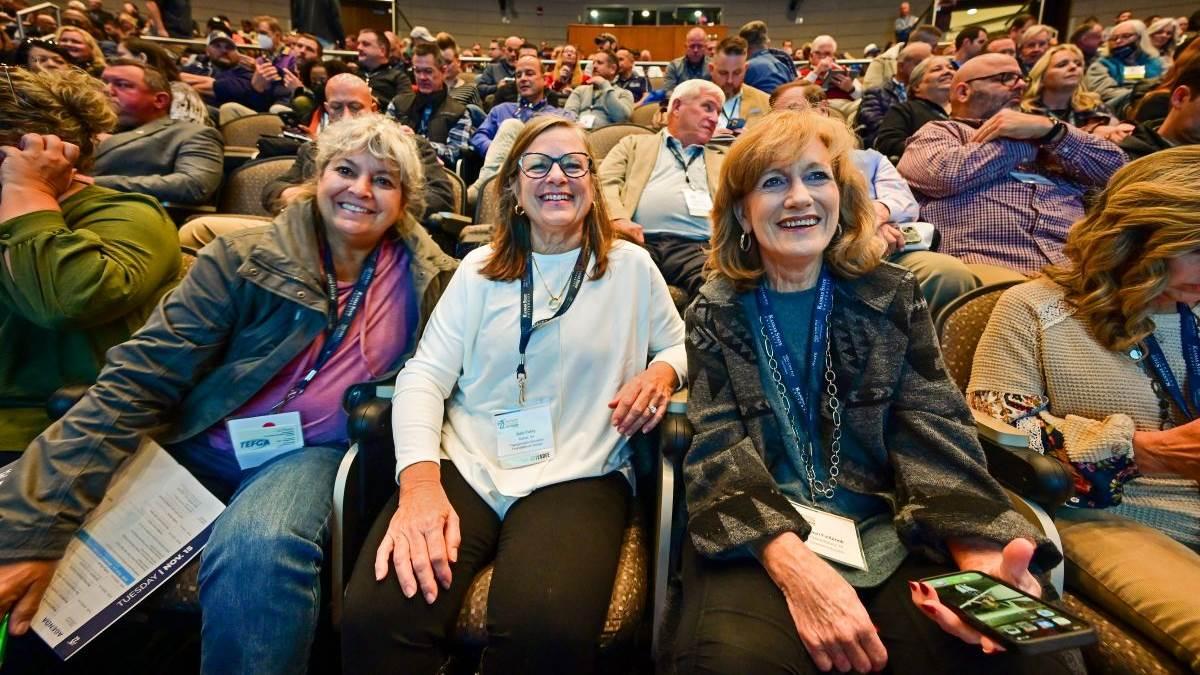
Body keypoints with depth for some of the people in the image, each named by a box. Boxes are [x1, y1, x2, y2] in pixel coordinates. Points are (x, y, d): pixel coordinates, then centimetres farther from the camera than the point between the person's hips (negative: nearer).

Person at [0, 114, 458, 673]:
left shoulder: (427, 279, -1)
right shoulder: (244, 261, -5)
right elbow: (137, 383, -10)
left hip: (314, 454, -1)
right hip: (196, 445, 2)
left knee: (260, 552, -34)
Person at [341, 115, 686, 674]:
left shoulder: (631, 265, 10)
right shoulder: (480, 268, 11)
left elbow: (681, 345, 21)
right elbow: (425, 375, 2)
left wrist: (663, 371, -6)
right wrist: (419, 481, -16)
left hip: (578, 476, 0)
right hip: (463, 466, 1)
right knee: (374, 618, -26)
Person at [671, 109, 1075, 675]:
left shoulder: (892, 297, 9)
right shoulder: (715, 315, 5)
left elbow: (934, 431, -1)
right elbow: (719, 450, -6)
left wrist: (981, 552, -22)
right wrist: (793, 565, -26)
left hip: (892, 529, 2)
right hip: (760, 539, -1)